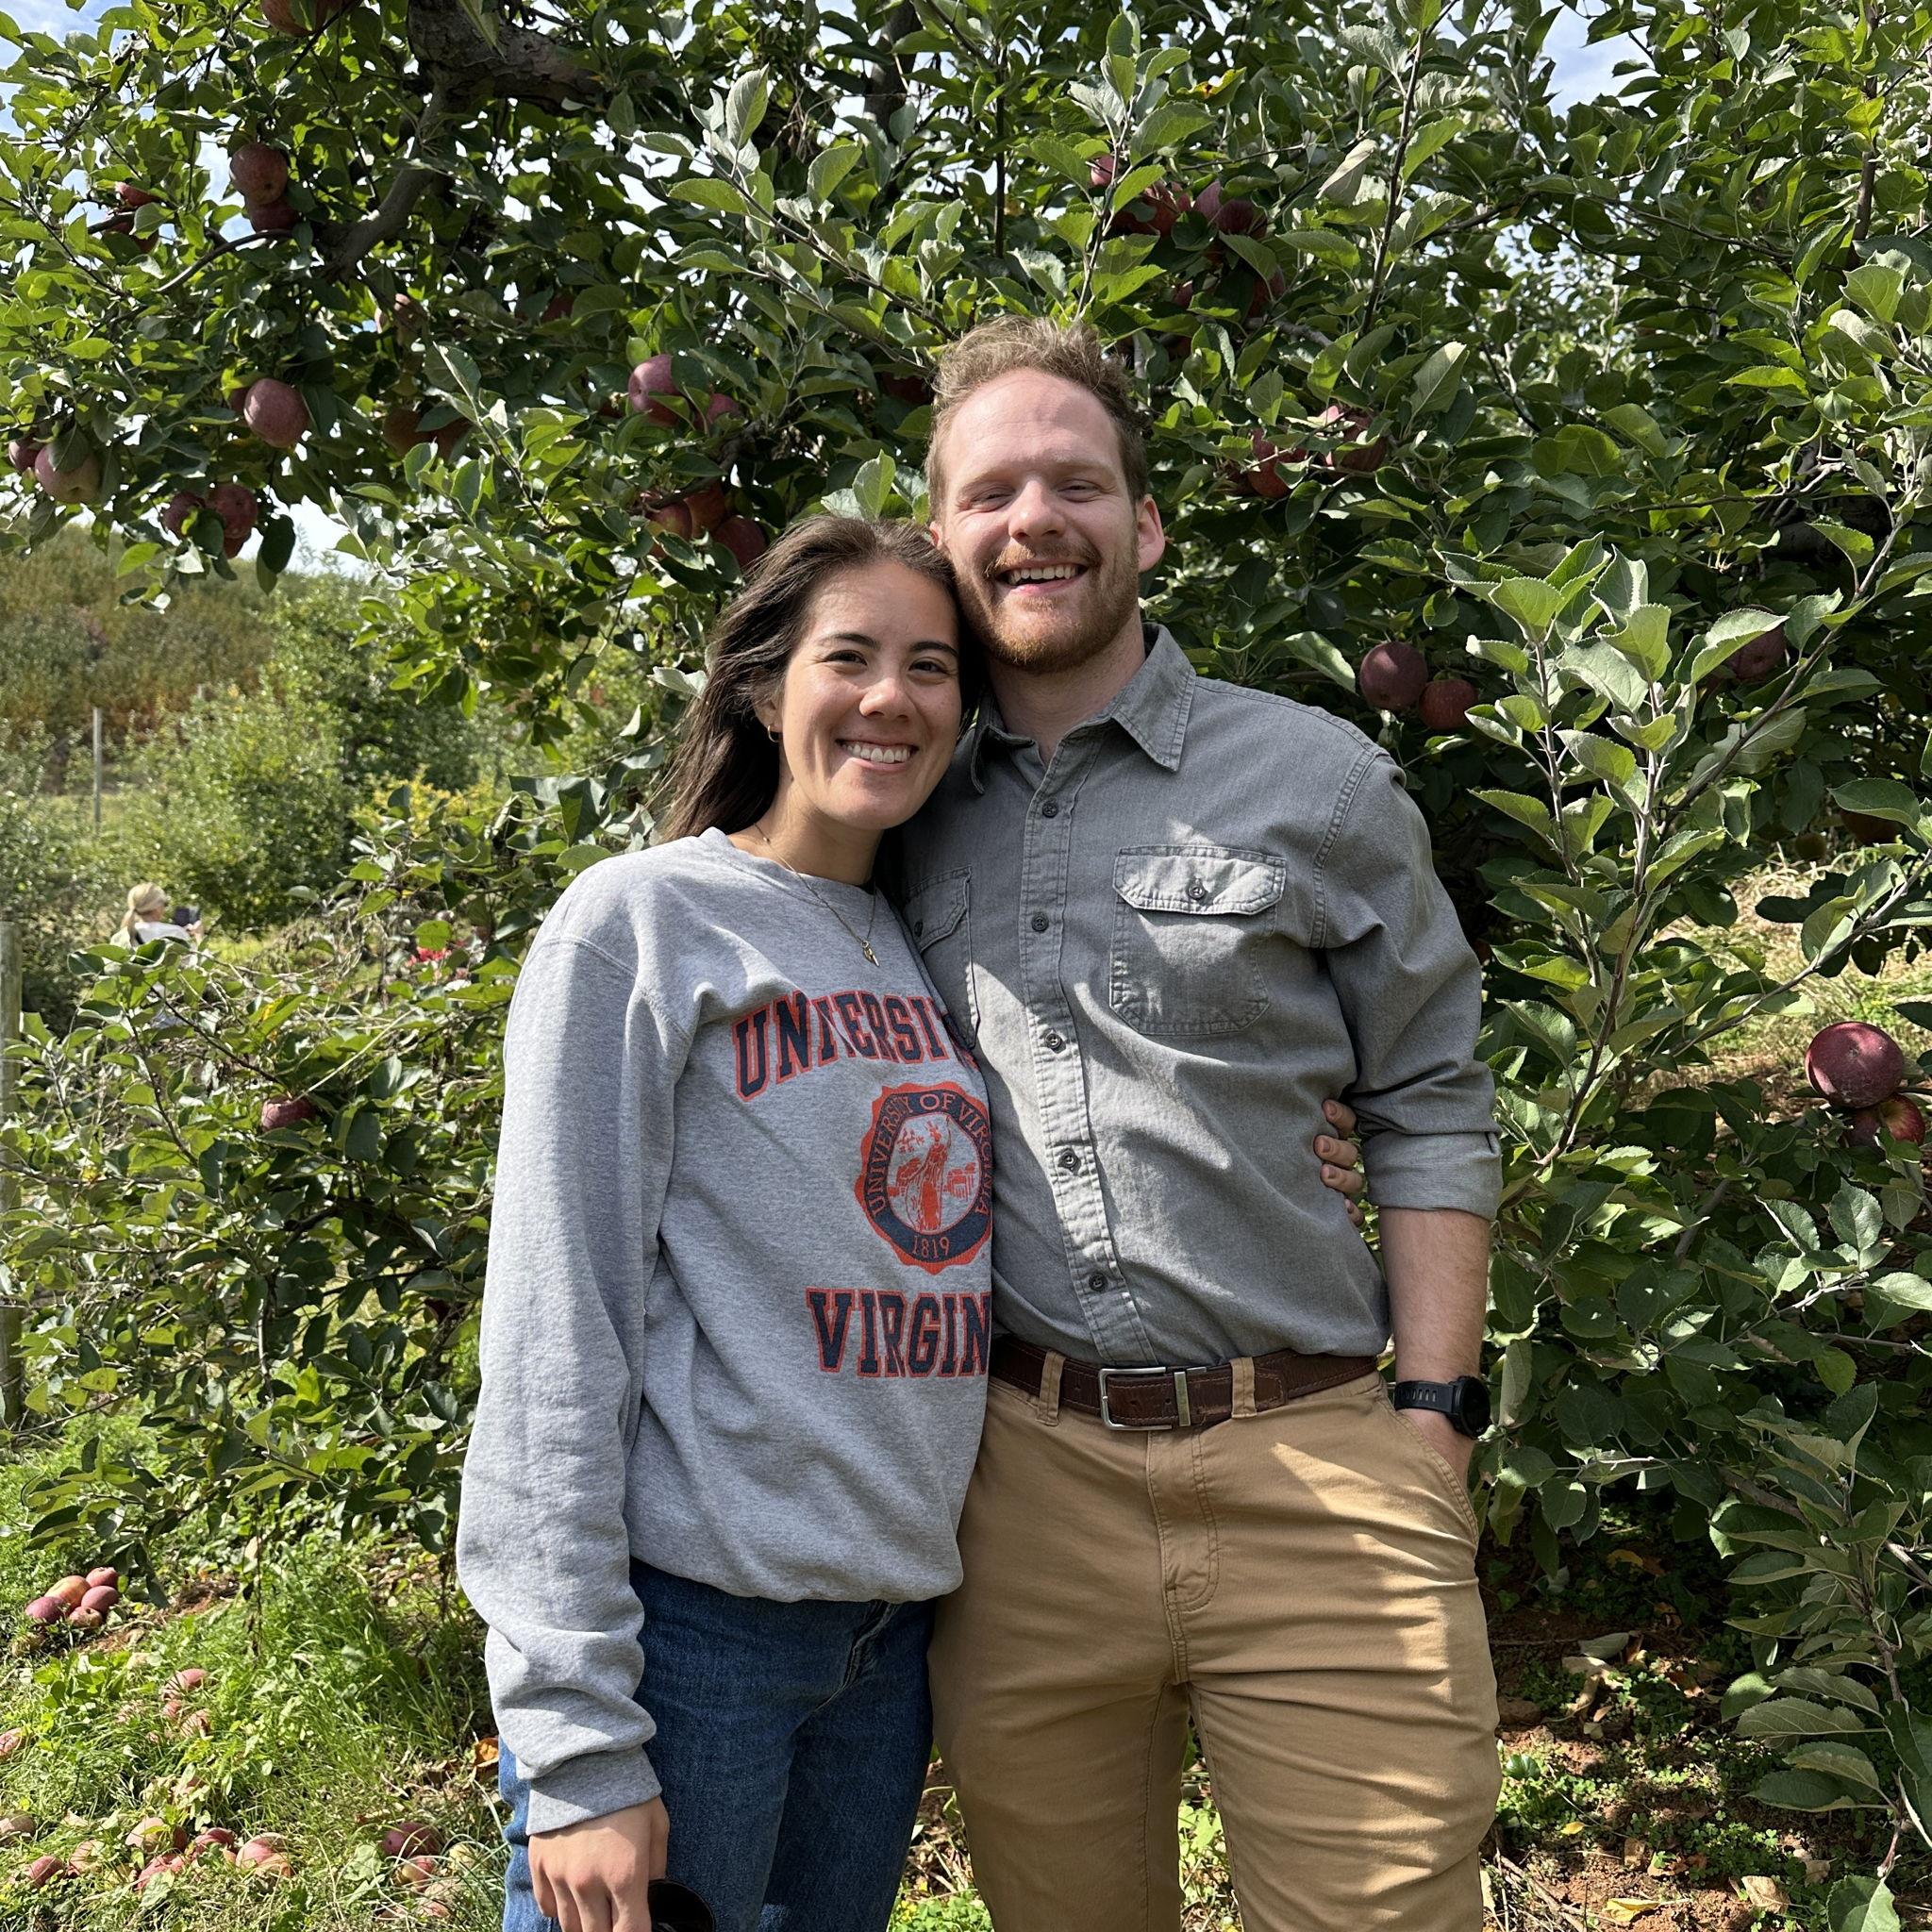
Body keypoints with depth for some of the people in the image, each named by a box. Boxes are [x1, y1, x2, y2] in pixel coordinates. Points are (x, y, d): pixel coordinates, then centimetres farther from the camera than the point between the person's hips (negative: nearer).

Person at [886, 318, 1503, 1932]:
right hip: (1020, 1475, 3)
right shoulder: (914, 813, 8)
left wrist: (1430, 1425, -2)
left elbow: (1431, 1111, 4)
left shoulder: (1316, 780, 1)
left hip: (1312, 1471, -2)